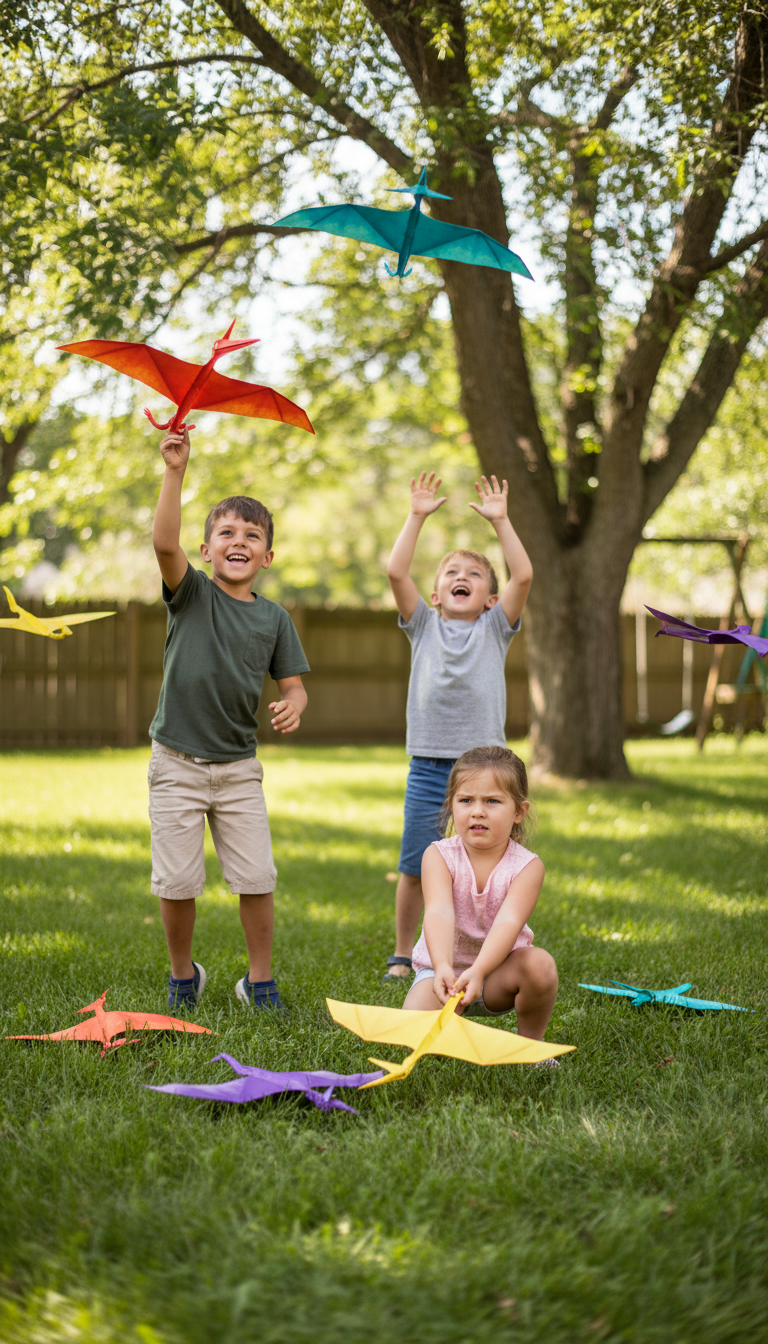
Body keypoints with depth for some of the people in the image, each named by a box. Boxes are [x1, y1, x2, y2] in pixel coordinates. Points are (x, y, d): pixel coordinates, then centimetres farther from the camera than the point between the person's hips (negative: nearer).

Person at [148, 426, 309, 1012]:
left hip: (239, 765, 2)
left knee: (257, 879, 0)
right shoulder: (191, 593, -4)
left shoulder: (274, 618, 5)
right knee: (177, 883, 1)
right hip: (177, 761, -2)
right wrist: (176, 471, -34)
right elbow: (164, 543, -23)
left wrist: (293, 707, -18)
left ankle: (260, 980, 17)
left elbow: (293, 684, 7)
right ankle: (184, 975, 23)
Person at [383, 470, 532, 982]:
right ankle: (403, 954, 18)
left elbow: (523, 576, -6)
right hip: (429, 764, 1)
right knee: (415, 868, 4)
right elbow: (396, 572, -3)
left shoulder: (495, 628, 7)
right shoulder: (425, 626, 9)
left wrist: (499, 520, -6)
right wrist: (417, 517, -4)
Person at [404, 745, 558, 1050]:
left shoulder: (527, 866, -14)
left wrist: (478, 972, -48)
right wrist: (443, 967, -48)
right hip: (444, 967, 0)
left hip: (498, 968, 0)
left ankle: (531, 1042, -4)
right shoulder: (439, 855, -13)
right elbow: (439, 913, -29)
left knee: (539, 964, -32)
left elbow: (508, 922, -30)